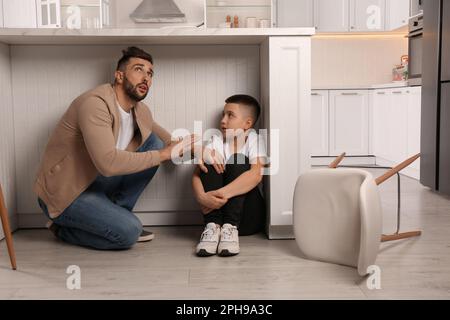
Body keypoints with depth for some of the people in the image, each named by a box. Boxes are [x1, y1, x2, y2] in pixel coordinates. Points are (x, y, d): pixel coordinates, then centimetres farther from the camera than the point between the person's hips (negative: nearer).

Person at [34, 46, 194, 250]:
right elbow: (108, 163, -36)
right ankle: (63, 229, 3)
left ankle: (116, 216, 4)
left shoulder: (140, 111, 1)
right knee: (129, 232, -25)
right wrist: (162, 155, -26)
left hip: (97, 182, 8)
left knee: (154, 143, -1)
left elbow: (169, 142, 17)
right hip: (64, 196, -8)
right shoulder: (95, 103, -25)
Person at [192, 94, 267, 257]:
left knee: (239, 160, -22)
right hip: (216, 209, 3)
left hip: (249, 216, -2)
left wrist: (222, 193, -33)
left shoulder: (254, 140, -4)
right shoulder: (216, 141, 5)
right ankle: (213, 226, -26)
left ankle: (230, 227, -29)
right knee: (210, 161, -16)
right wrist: (202, 197, -31)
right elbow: (196, 174, -9)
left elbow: (256, 175, -23)